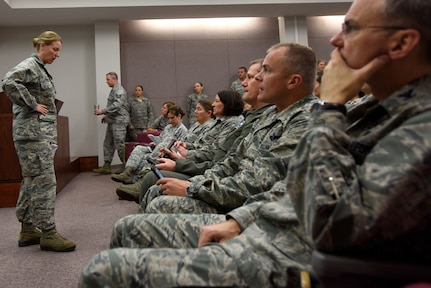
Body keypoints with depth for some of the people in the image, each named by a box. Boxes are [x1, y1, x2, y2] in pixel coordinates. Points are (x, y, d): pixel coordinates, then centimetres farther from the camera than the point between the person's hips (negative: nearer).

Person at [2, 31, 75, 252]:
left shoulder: (39, 68, 20)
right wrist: (32, 105, -20)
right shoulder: (30, 65, -9)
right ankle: (48, 234, -3)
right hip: (33, 133, -10)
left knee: (31, 182, 11)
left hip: (41, 133, 10)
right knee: (44, 182, -9)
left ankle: (28, 230, 19)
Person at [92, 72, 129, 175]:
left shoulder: (119, 91, -12)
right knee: (108, 144, 9)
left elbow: (116, 106, -23)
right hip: (112, 121, 10)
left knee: (120, 145, -7)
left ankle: (125, 166, 3)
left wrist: (102, 111, -21)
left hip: (119, 121, -10)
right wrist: (106, 116, 20)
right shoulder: (113, 90, 19)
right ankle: (106, 166, 12)